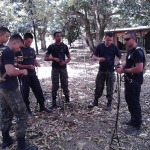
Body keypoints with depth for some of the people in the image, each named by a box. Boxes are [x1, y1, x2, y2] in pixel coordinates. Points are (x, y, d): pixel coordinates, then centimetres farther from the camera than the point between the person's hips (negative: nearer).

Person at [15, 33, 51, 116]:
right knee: (25, 93, 6)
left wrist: (36, 63, 0)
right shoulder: (19, 50, -10)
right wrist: (27, 66, -21)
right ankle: (27, 109, 21)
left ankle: (42, 106, 24)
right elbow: (16, 64, -13)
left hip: (33, 74, 6)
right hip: (24, 75, -6)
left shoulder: (32, 50, 9)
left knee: (38, 90, 10)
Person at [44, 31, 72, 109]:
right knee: (55, 86, 3)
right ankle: (54, 102, 13)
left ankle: (67, 101, 15)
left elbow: (69, 57, 9)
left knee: (65, 85, 5)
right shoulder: (51, 46, 1)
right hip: (55, 68, -1)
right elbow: (45, 58, 0)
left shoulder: (64, 46, 4)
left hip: (63, 68, 1)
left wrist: (65, 62, -13)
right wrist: (53, 58, -17)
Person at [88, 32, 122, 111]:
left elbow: (120, 57, -2)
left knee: (110, 89, 5)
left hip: (110, 71, -1)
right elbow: (93, 57, -3)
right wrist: (98, 58, -26)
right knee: (98, 87, 9)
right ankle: (95, 102, 25)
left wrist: (119, 62, -26)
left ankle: (109, 104, 18)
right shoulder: (100, 46, -1)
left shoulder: (114, 47, -4)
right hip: (101, 70, 2)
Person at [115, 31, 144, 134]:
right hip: (129, 80, 10)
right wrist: (123, 66, 3)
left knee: (134, 103, -1)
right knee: (129, 100, 19)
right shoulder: (130, 51, 11)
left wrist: (123, 70, -21)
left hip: (135, 81, -10)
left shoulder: (138, 51, -19)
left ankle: (137, 127, 12)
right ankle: (134, 120, 35)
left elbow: (139, 68, -27)